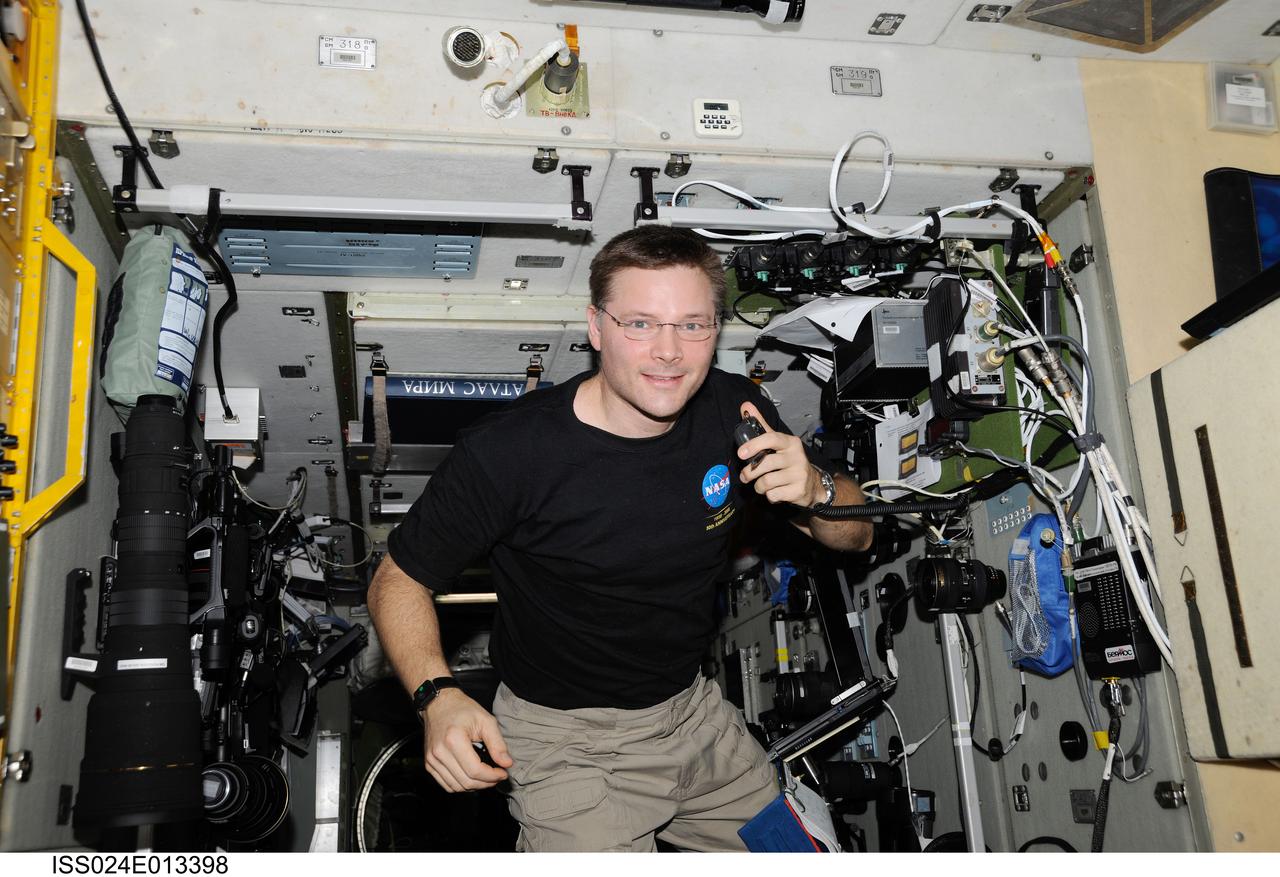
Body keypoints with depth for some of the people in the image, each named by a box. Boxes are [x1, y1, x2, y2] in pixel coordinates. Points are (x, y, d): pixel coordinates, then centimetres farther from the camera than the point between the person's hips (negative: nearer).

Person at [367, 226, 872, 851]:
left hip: (694, 707, 5)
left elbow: (855, 536, 0)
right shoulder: (505, 452, -25)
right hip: (565, 737, -5)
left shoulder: (735, 410, -9)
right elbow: (398, 581, -12)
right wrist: (437, 696, -29)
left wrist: (816, 491, -22)